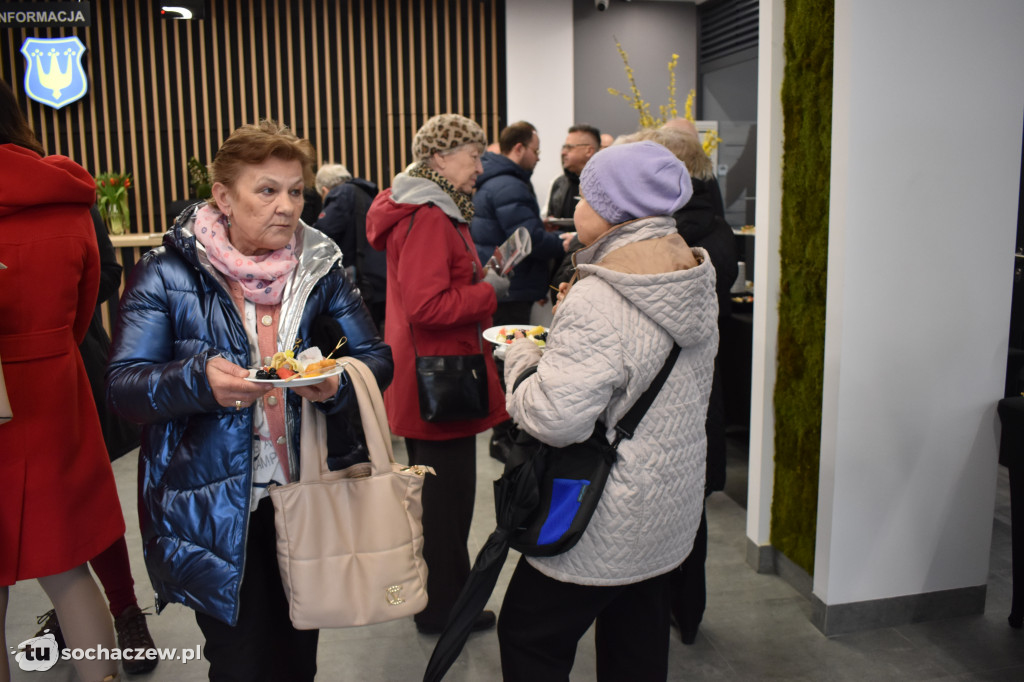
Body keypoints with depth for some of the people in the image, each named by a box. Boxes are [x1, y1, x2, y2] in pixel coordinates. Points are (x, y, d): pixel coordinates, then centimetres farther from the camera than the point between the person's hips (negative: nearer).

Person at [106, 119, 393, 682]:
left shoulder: (321, 267, 0)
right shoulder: (168, 275, -7)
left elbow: (377, 359, 0)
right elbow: (122, 386, -10)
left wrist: (339, 382, -22)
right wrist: (198, 380, -30)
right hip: (213, 508, -2)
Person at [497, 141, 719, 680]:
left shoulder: (599, 302, -28)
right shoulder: (695, 281, 2)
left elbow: (554, 418, -28)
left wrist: (521, 359, -10)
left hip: (607, 526, -9)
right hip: (672, 510, 9)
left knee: (530, 638, 12)